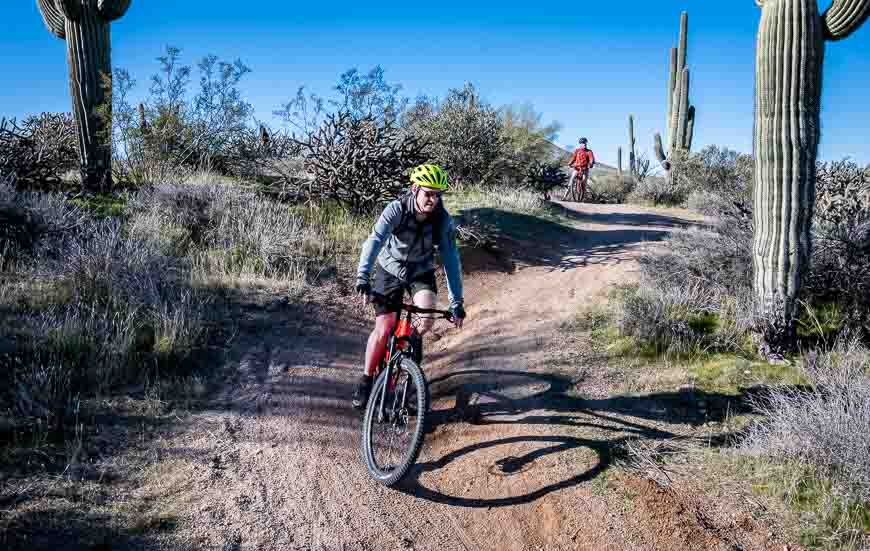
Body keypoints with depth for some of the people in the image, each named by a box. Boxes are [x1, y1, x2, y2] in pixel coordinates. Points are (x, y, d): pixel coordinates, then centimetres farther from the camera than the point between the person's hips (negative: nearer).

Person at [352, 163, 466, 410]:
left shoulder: (442, 219, -21)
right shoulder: (397, 209, -26)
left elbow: (451, 260, -22)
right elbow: (375, 240, -38)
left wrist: (456, 303, -26)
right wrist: (363, 276, -53)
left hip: (421, 271, 1)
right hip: (390, 270, -1)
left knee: (427, 319, -23)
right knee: (384, 328, -10)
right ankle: (367, 380, 12)